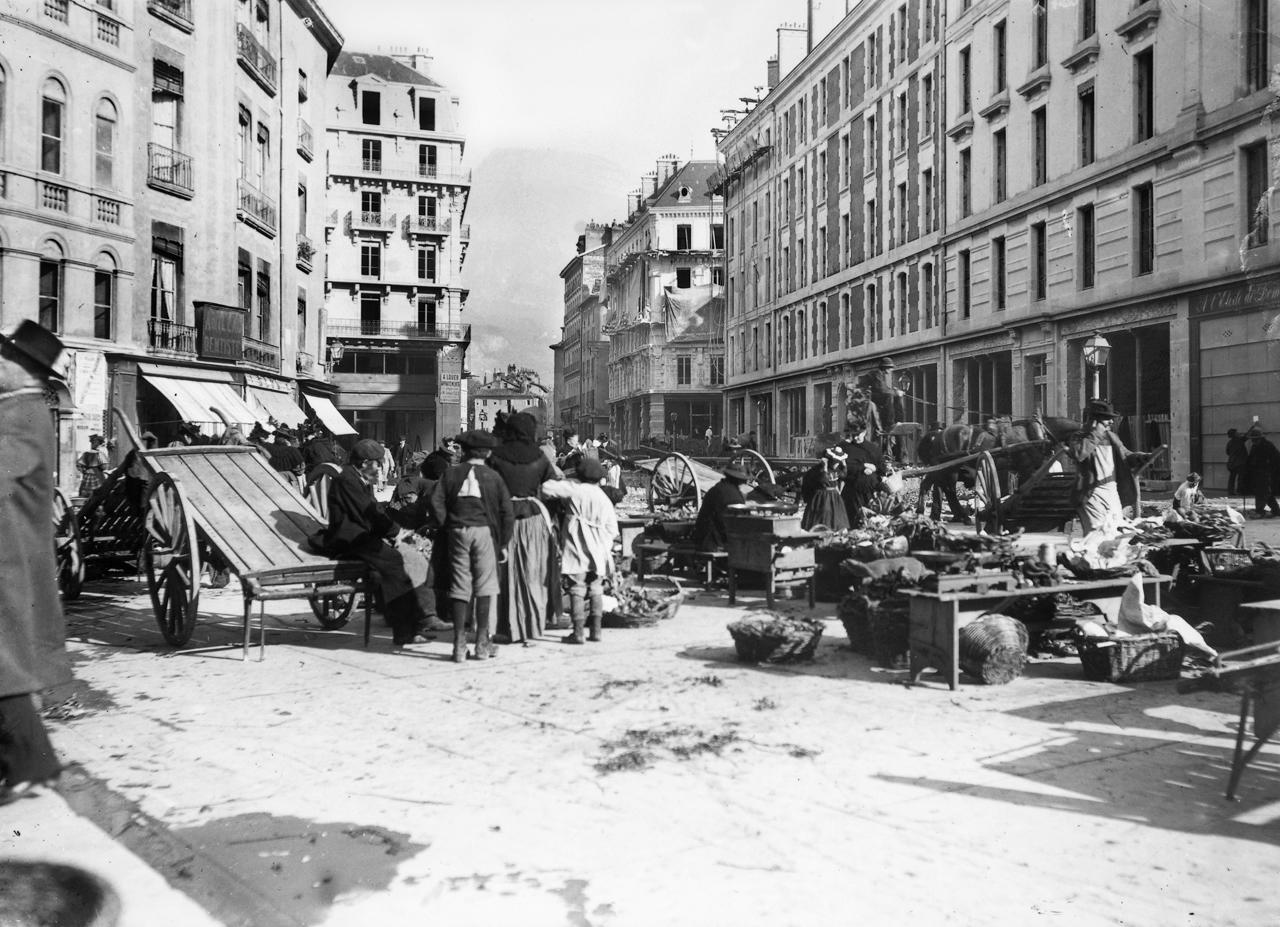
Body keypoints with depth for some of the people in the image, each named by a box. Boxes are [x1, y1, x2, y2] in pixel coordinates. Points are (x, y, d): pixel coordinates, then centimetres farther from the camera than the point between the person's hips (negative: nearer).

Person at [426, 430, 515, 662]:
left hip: (457, 532, 1)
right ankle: (482, 644, 8)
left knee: (459, 588, 5)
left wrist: (446, 525, 4)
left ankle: (459, 645, 6)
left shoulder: (451, 473, 8)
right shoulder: (493, 477, 6)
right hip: (483, 531, -1)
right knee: (484, 588, 5)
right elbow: (507, 512, 1)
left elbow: (435, 501, -5)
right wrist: (503, 543, 7)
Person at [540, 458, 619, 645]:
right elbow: (612, 529, 12)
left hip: (577, 548, -5)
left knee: (577, 589, -2)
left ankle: (577, 632, -2)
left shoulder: (574, 488, -3)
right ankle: (596, 630, 14)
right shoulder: (604, 498, 13)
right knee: (596, 589, 12)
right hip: (598, 552, 5)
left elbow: (547, 488, -8)